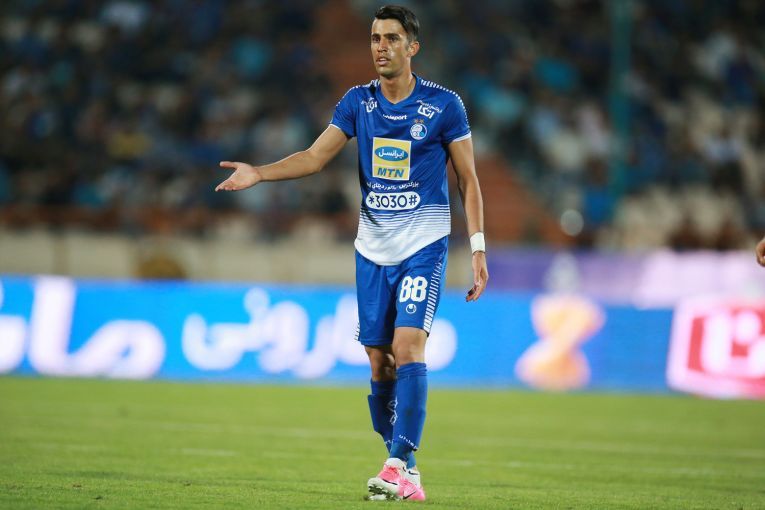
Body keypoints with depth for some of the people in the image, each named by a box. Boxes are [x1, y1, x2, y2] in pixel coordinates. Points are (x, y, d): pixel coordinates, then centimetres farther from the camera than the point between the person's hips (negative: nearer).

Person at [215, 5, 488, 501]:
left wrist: (478, 247, -5)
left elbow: (469, 180, 0)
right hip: (373, 249, 4)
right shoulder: (358, 102, 5)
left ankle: (402, 467, -21)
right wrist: (259, 173, -13)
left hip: (424, 245, -4)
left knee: (408, 345, -19)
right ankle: (401, 465, 15)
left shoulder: (443, 105, -4)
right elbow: (315, 156, 2)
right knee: (380, 360, 3)